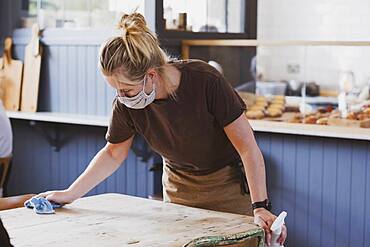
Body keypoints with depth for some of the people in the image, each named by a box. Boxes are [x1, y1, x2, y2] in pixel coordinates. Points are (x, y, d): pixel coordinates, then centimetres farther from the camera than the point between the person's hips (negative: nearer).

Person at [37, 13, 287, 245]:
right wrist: (69, 195, -3)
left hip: (227, 186, -3)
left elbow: (248, 147, -25)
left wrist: (260, 207, -30)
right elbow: (113, 153, 1)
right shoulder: (125, 104, -18)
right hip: (177, 188, 4)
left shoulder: (205, 81, -31)